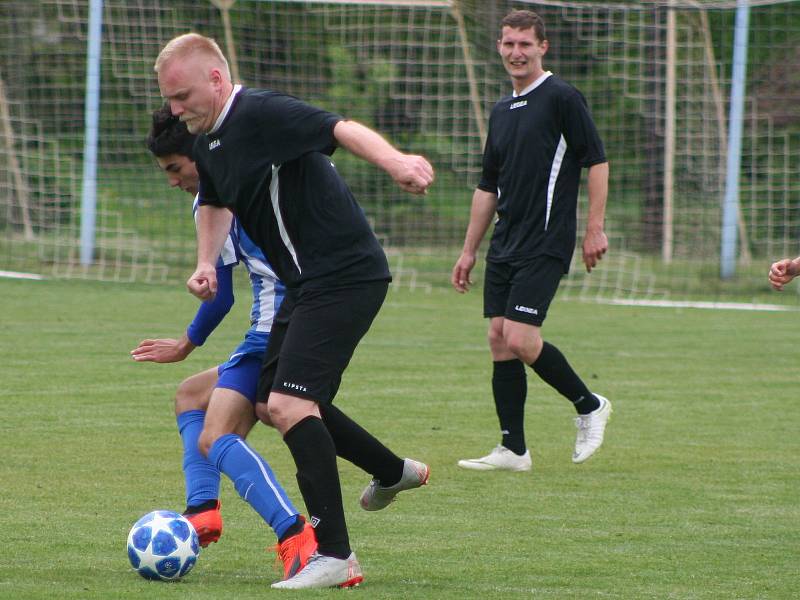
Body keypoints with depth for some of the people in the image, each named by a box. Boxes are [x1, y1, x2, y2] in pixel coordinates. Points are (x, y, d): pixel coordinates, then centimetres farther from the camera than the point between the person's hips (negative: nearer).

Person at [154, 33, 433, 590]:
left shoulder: (263, 114, -19)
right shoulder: (209, 141, 12)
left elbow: (343, 129, -34)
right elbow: (215, 203, 31)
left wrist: (394, 159, -54)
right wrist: (206, 263, 13)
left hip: (347, 276, -11)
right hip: (309, 282, 11)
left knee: (288, 403, -20)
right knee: (275, 402, 21)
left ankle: (336, 556, -18)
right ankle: (393, 471, 40)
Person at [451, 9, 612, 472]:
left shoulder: (563, 98, -6)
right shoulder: (502, 112, 16)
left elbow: (597, 162, -8)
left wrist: (595, 228, -13)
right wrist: (469, 250, 21)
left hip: (545, 244, -8)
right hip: (504, 246, 8)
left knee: (522, 340, -15)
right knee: (500, 341, 3)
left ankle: (589, 405, 6)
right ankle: (513, 449, 8)